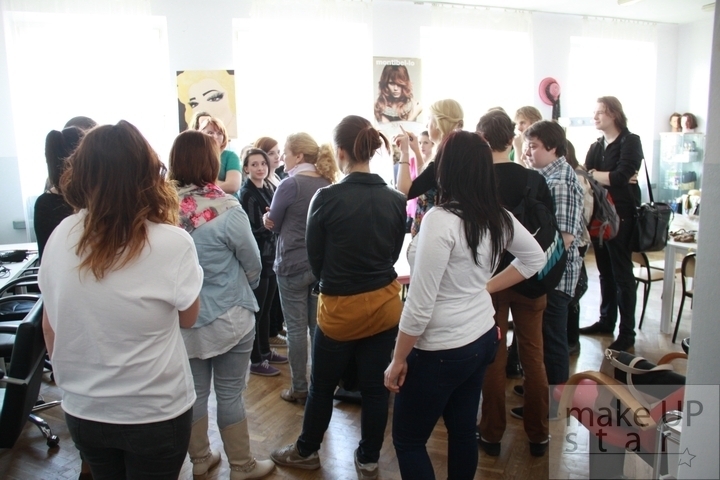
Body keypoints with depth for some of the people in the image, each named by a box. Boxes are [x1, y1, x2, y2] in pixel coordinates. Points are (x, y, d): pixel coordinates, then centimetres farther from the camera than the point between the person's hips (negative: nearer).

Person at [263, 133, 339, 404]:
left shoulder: (290, 184, -14)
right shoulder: (328, 184, 4)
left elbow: (273, 224, -4)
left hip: (293, 265, -6)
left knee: (296, 327, 4)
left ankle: (300, 389, 13)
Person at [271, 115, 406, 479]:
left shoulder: (327, 198, -16)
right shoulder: (396, 200, -6)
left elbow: (315, 260, -4)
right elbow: (394, 254, 8)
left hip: (340, 307, -3)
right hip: (385, 304, 3)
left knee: (322, 385, 17)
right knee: (375, 386, 15)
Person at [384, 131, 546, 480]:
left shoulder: (440, 219, -23)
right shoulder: (498, 217, -1)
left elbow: (420, 304, -22)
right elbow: (535, 257, 17)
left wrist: (398, 360, -10)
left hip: (441, 351, -7)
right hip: (482, 338, 7)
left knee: (407, 440, 11)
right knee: (463, 432, 22)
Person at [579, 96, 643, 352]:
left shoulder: (630, 141, -5)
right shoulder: (596, 146, 15)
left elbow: (622, 176, -18)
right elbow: (585, 173, 1)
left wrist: (593, 174, -5)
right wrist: (610, 177, -16)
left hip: (621, 214, -6)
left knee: (622, 273, -2)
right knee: (605, 271, 12)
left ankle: (627, 332, 5)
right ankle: (606, 321, 24)